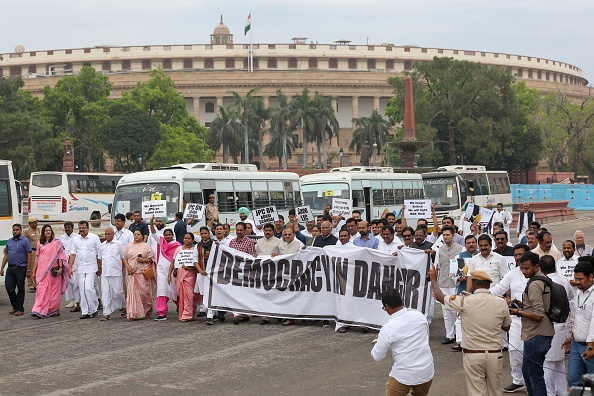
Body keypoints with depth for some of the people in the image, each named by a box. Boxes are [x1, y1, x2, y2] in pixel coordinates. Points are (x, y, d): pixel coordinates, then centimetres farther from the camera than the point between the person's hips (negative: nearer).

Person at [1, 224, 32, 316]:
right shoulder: (9, 241, 14)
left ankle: (20, 309, 11)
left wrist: (28, 270, -12)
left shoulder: (25, 241, -4)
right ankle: (15, 306, 17)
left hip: (20, 268, -5)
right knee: (9, 287, 1)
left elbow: (29, 256, -7)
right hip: (10, 268, 5)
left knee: (20, 289, 3)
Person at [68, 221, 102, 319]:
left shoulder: (94, 238, -1)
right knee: (82, 290, 3)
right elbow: (73, 254, 8)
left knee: (88, 287, -15)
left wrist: (99, 267, 1)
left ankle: (93, 308, 3)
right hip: (80, 268, 4)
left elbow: (99, 254, 2)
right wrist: (70, 267, 1)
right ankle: (85, 312, 7)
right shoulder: (76, 240, 8)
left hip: (91, 267, -4)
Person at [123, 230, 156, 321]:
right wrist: (127, 266, -3)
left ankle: (147, 311, 16)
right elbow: (124, 258, 13)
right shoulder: (129, 246, 14)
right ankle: (133, 314, -5)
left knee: (144, 292, -4)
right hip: (132, 272, 3)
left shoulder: (146, 246, 4)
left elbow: (152, 258, 3)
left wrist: (143, 260, -13)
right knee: (132, 292, -5)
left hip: (143, 272, -3)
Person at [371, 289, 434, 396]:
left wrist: (376, 342, 14)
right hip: (426, 372, 5)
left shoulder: (388, 328, -15)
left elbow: (377, 357, -4)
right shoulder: (420, 316, -2)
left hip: (404, 375, -5)